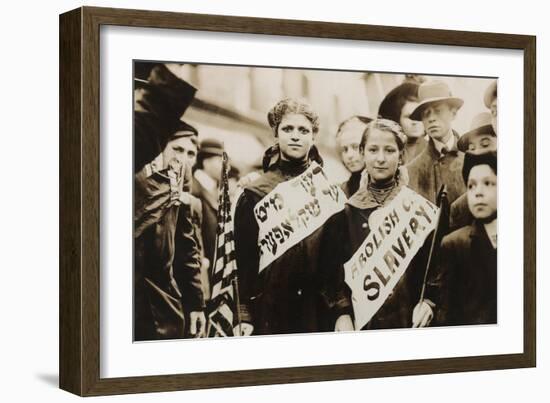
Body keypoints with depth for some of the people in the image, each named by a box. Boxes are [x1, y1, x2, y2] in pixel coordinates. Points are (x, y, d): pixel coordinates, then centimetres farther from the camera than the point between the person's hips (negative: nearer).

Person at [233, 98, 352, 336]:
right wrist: (243, 316, -8)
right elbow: (242, 258, 1)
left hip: (323, 312, 1)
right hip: (270, 313, -1)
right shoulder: (255, 194, 5)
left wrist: (345, 311, -6)